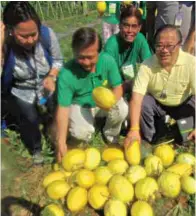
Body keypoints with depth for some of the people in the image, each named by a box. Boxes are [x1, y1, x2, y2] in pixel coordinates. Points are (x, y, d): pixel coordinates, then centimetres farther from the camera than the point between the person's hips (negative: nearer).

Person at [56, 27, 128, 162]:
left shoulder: (108, 60, -24)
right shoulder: (66, 74, -29)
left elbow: (118, 88, -13)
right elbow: (63, 108, -25)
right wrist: (61, 143, -28)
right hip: (80, 106, -2)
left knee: (122, 110, -27)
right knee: (81, 132, -30)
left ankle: (110, 136, 7)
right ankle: (86, 139, 12)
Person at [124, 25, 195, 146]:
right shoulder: (147, 65, -24)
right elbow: (136, 97, -33)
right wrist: (134, 129, -45)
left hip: (182, 105, 1)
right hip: (156, 104, 0)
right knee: (141, 103, -28)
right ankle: (148, 139, -2)